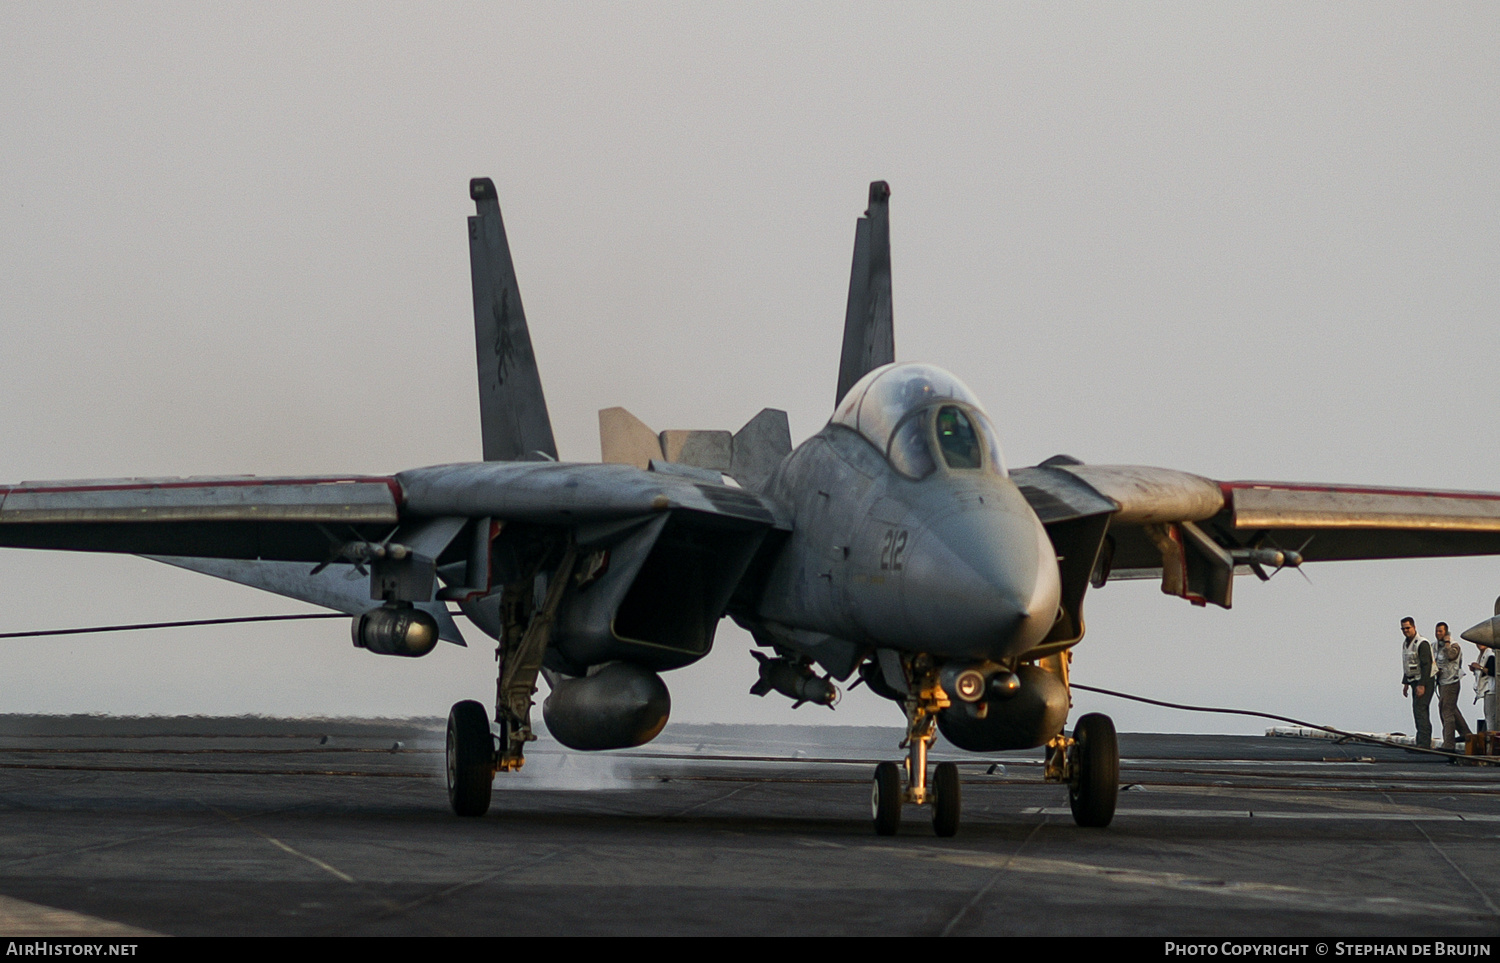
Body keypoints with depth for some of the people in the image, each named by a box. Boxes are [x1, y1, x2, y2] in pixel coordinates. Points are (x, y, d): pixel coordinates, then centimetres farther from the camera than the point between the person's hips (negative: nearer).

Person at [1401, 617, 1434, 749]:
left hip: (1424, 682, -10)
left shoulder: (1422, 644, -16)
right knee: (1417, 711, 10)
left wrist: (1422, 685, -24)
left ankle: (1424, 743, -18)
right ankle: (1422, 742, 14)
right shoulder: (1405, 644, 14)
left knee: (1420, 710, -15)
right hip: (1414, 682, 10)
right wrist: (1405, 683, 21)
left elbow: (1426, 665, -21)